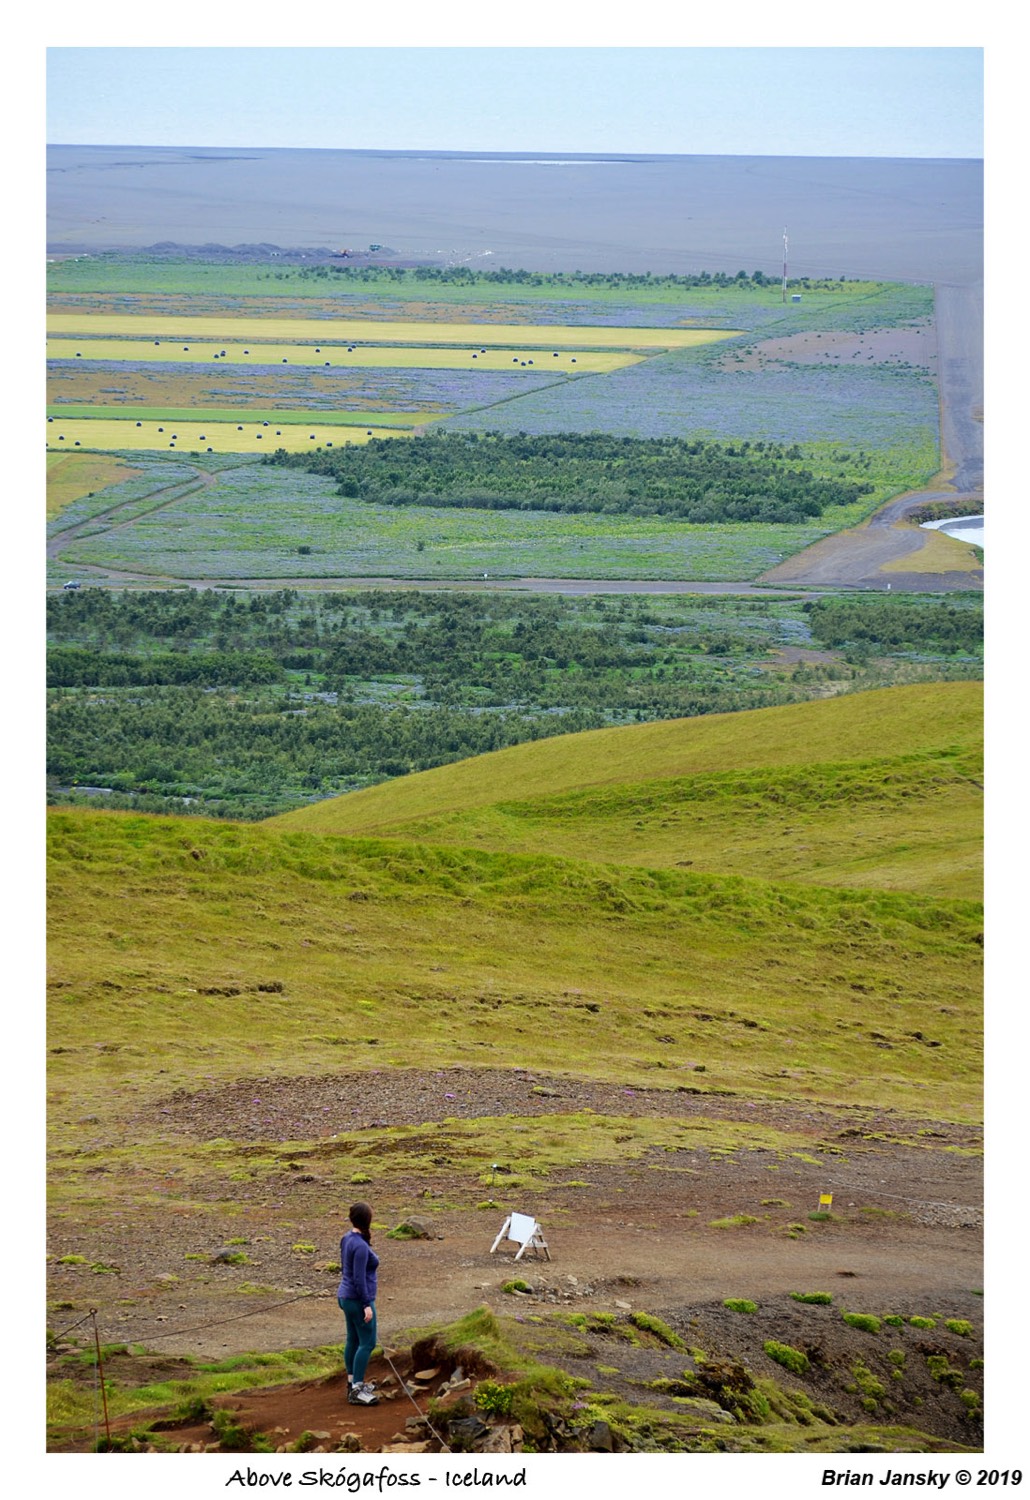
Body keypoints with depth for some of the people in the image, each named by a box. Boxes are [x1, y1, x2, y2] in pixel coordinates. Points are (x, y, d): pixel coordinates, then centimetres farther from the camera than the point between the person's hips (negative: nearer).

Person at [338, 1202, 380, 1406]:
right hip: (358, 1299, -9)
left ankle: (353, 1383, 27)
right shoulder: (360, 1246, -24)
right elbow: (359, 1279, -23)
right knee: (367, 1343, -5)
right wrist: (366, 1305, -20)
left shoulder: (348, 1238, 4)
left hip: (346, 1296, 9)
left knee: (354, 1340, 17)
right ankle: (356, 1391, -4)